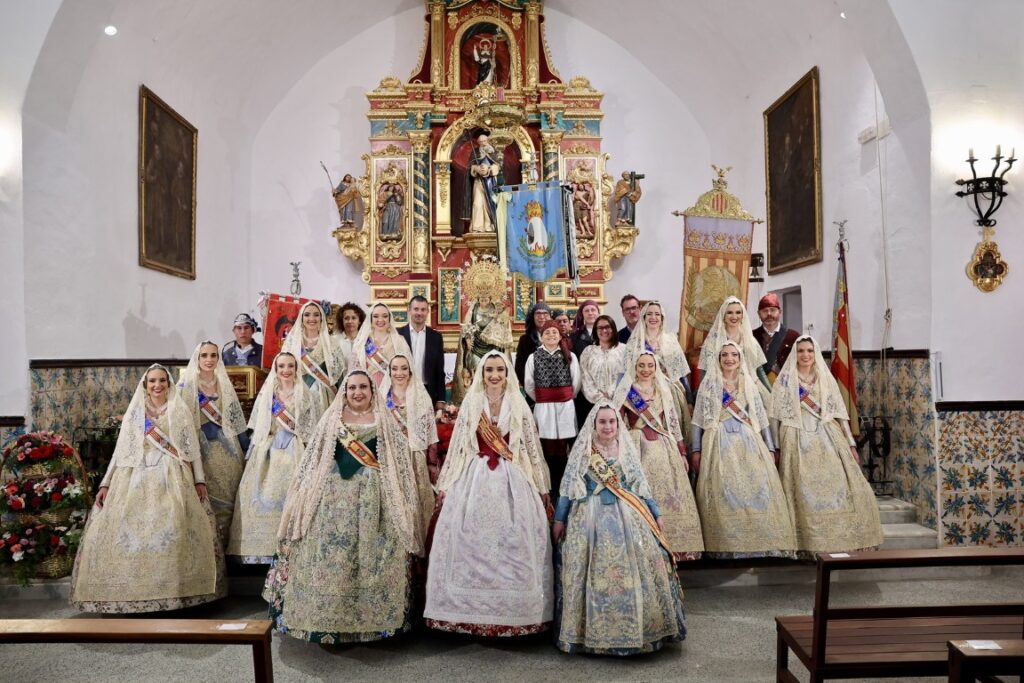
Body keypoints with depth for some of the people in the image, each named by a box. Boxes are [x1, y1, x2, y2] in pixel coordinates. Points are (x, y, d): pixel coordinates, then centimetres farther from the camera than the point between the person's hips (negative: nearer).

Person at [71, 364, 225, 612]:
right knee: (127, 526, -13)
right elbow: (121, 451, 12)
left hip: (172, 478, -2)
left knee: (171, 527, -19)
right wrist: (106, 483, 4)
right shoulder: (134, 413, 13)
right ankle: (132, 592, -2)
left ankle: (171, 590, -13)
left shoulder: (180, 411, 9)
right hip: (136, 478, 2)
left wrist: (199, 480, -1)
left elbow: (192, 448, 6)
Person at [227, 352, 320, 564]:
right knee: (264, 496, -5)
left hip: (295, 453, -2)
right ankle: (262, 550, 0)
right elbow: (257, 428, 14)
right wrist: (252, 454, 8)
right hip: (268, 453, 2)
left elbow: (312, 428, 4)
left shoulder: (306, 395, 6)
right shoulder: (266, 394, 13)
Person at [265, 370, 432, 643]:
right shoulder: (332, 420, 9)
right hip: (335, 497, 1)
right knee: (331, 555, 1)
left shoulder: (383, 421, 7)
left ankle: (370, 619, 14)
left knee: (371, 555, 1)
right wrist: (305, 496, 6)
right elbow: (313, 461, 10)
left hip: (373, 499, -1)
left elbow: (401, 461, 5)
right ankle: (329, 619, 14)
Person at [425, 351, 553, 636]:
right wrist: (445, 485, 4)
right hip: (474, 479, 0)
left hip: (512, 481, 0)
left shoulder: (518, 405, 5)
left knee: (513, 544, 0)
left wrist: (542, 487, 6)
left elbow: (532, 447, 6)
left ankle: (513, 611, 12)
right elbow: (457, 446, 6)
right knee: (471, 543, 0)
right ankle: (471, 610, 12)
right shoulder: (470, 403, 5)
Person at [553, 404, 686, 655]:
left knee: (634, 568, -3)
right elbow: (569, 486, 4)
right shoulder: (582, 451, 2)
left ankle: (636, 627, 11)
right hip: (591, 519, -2)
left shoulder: (627, 450, 10)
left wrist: (656, 514, 12)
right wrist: (559, 519, 3)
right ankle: (594, 630, 9)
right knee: (595, 571, -3)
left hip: (627, 516, 2)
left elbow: (641, 484, 14)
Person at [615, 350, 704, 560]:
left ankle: (672, 546, 14)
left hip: (664, 450, 3)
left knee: (670, 497, 3)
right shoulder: (626, 391, 0)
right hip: (637, 450, -3)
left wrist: (682, 452, 11)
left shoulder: (664, 389, 10)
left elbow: (674, 422, 13)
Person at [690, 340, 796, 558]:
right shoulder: (709, 383, 6)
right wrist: (696, 450, -2)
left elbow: (761, 418, 13)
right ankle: (727, 545, -2)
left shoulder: (748, 384, 13)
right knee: (724, 491, -8)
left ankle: (759, 541, 2)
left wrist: (770, 449, 7)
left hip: (748, 442, 2)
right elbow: (699, 419, 3)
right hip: (720, 444, -2)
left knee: (756, 488, -7)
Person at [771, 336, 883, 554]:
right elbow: (779, 415, 2)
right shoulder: (785, 380, 5)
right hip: (799, 442, -2)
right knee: (806, 492, -6)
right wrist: (777, 447, -2)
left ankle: (847, 540, 4)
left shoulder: (826, 379, 13)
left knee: (840, 487, -7)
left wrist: (851, 444, 6)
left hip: (829, 439, 3)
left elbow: (839, 413, 11)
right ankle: (812, 544, 0)